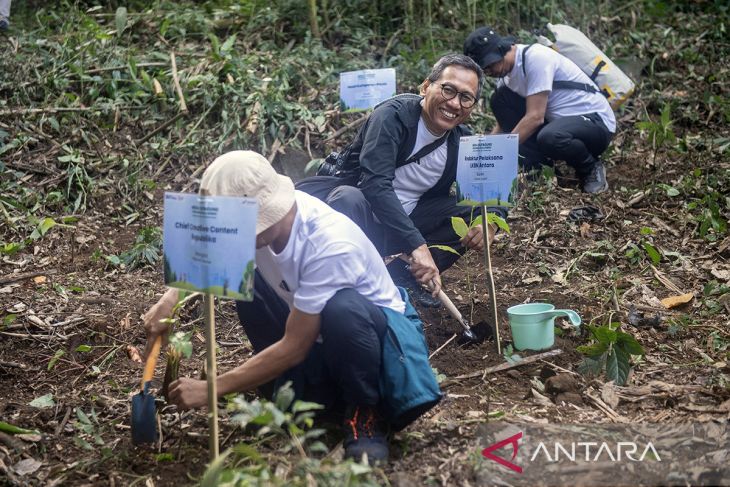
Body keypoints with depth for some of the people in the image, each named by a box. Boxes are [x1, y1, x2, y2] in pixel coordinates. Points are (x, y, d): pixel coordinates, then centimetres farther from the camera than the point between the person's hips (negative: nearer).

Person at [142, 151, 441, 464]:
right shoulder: (262, 216, -15)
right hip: (316, 334, 7)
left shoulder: (331, 244, -34)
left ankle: (365, 414, -14)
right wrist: (171, 298, -18)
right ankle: (293, 395, 1)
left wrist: (211, 389, -24)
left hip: (380, 329, -6)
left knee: (341, 309, -40)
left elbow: (294, 347, -28)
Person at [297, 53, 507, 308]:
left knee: (475, 213, -10)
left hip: (409, 218, 6)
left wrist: (490, 223, -19)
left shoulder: (463, 141, -2)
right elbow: (375, 184, -33)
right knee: (350, 198, -38)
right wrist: (417, 245, -41)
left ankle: (401, 275, -8)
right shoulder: (393, 115, -21)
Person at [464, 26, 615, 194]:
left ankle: (591, 169, -8)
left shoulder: (535, 57, -21)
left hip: (597, 121, -8)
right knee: (499, 100, -2)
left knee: (549, 137, -40)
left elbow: (535, 117, -25)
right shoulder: (507, 73, 4)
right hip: (559, 121, 8)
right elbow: (503, 120, 10)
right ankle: (533, 167, -2)